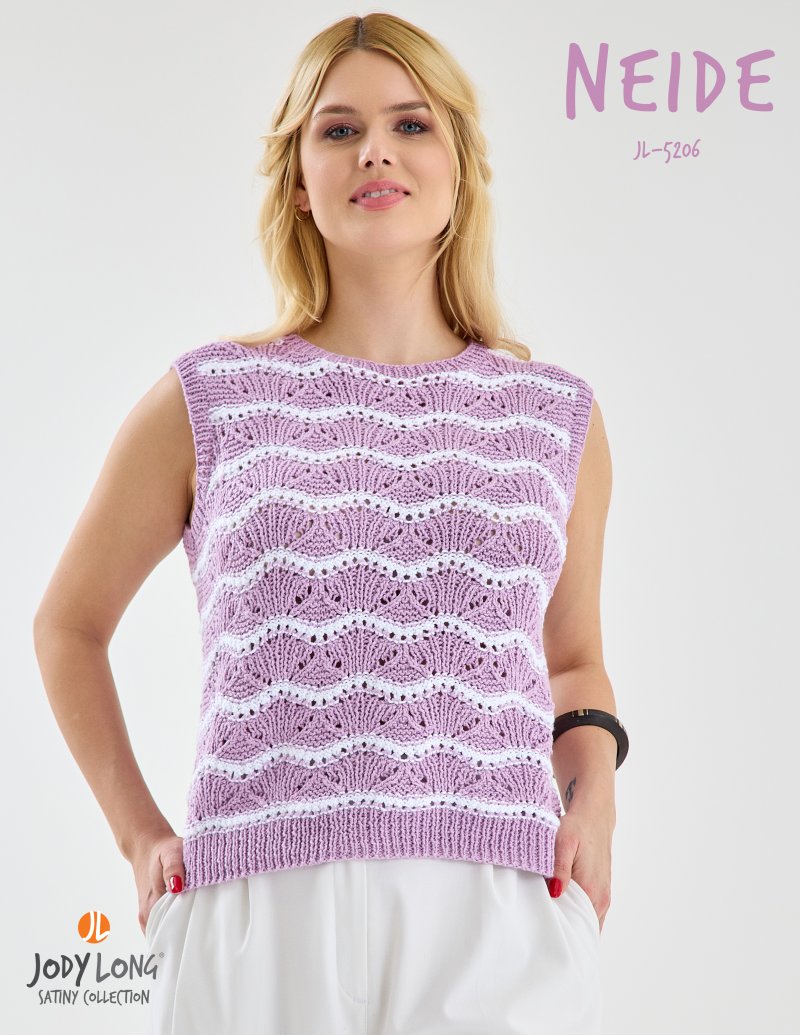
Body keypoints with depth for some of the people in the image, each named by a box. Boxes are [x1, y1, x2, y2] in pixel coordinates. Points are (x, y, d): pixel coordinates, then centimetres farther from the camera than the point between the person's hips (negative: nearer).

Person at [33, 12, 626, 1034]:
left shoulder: (557, 415, 10)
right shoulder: (208, 401, 5)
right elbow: (69, 625, 17)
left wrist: (593, 791, 4)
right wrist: (138, 831, 9)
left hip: (501, 922, 1)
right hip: (262, 915, -1)